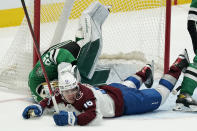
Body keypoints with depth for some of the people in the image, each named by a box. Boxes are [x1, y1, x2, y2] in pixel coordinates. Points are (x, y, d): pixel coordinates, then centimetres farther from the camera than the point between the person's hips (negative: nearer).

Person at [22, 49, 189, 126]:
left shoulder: (85, 94, -41)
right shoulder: (61, 95, -20)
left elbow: (95, 116, -53)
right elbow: (49, 102, -1)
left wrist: (72, 119, -58)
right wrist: (37, 108, -19)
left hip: (120, 99, -6)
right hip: (105, 89, 6)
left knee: (158, 97, 13)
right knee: (127, 85, 39)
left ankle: (177, 67, 28)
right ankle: (144, 73, 65)